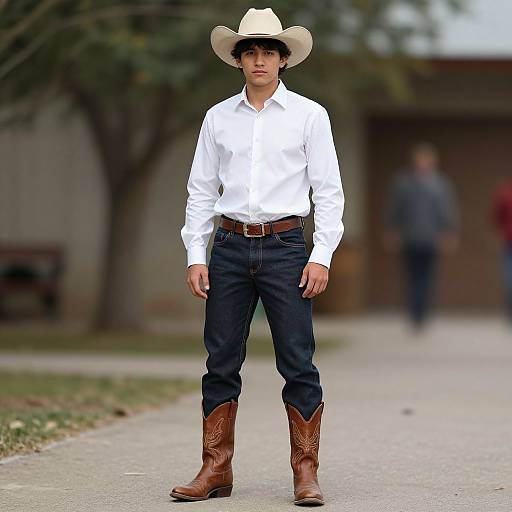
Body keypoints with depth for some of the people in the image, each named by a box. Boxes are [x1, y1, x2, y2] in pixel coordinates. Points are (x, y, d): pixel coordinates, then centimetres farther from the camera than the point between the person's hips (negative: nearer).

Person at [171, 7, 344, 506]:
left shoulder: (308, 115, 3)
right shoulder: (218, 118, 9)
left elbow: (328, 190, 2)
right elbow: (201, 190, 11)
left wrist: (322, 256, -7)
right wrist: (195, 256, 3)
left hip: (285, 246, -2)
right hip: (230, 246, 3)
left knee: (298, 363, -4)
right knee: (221, 362, 3)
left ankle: (306, 473, 3)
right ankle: (216, 469, 10)